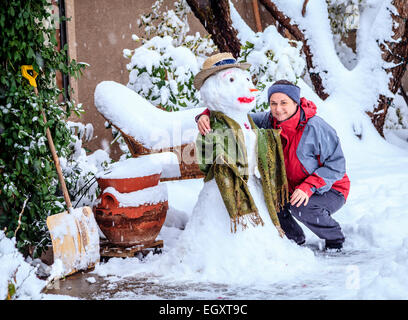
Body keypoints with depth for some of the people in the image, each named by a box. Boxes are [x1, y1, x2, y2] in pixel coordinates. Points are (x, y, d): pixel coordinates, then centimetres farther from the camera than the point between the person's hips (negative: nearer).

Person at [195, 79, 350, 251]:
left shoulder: (315, 127, -26)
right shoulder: (269, 121, -10)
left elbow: (336, 165, -21)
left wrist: (309, 187, -33)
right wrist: (207, 115, -32)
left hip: (330, 189, -6)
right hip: (292, 188, 6)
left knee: (302, 208, -32)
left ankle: (335, 239, -1)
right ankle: (295, 238, 12)